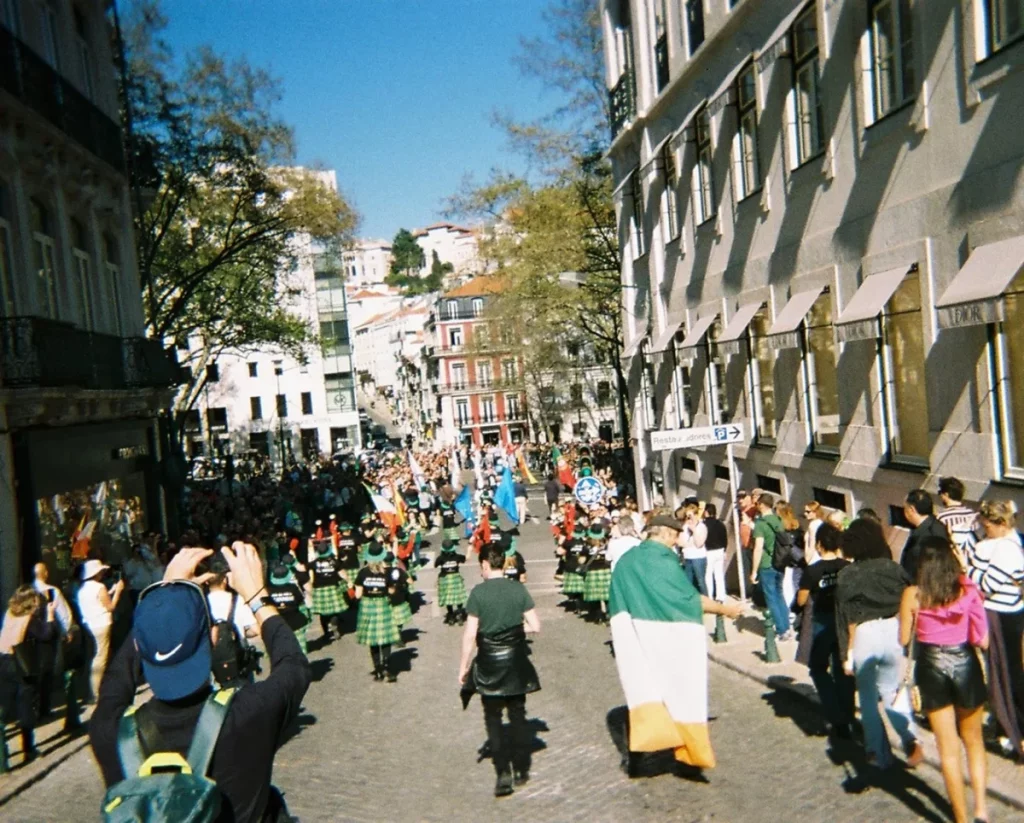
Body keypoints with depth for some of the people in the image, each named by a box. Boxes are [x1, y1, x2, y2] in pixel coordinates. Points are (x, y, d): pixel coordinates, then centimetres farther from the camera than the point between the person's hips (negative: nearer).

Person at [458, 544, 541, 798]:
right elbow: (535, 626, -4)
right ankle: (521, 770, 25)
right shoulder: (518, 589, -5)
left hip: (489, 663, -2)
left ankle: (503, 773, 3)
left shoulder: (478, 592, -12)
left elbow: (470, 634, -12)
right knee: (518, 715, 16)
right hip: (515, 661, 3)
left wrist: (463, 667, -3)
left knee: (493, 718, 10)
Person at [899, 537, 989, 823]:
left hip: (931, 667, -1)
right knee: (973, 741, 23)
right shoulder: (967, 590, -8)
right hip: (965, 664, 1)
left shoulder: (913, 594, -10)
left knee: (948, 749, 11)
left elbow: (904, 639, -4)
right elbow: (982, 640, -9)